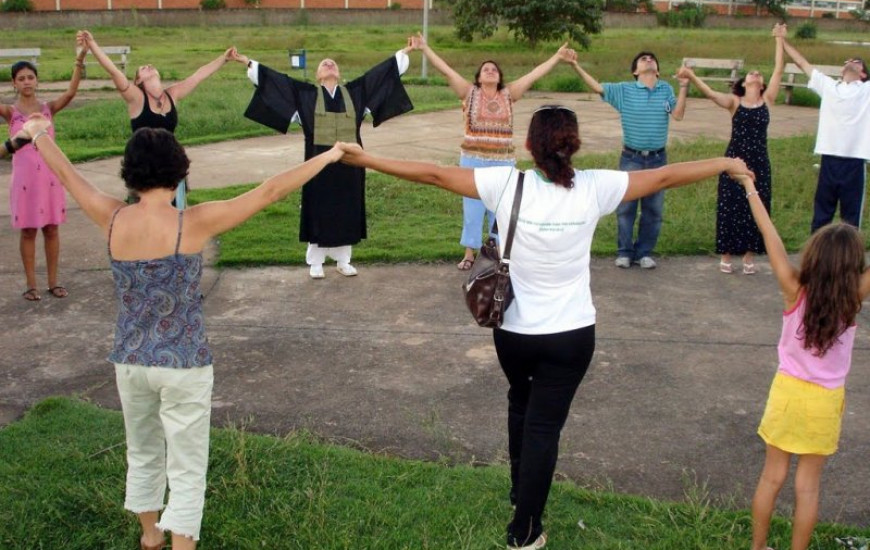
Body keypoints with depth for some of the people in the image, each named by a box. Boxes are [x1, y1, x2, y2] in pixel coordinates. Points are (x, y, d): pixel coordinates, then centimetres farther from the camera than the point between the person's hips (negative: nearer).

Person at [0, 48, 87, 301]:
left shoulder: (48, 107, 1)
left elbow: (70, 93, -16)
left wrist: (80, 60, -29)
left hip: (49, 175, 1)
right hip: (24, 177, -1)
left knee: (51, 229, 8)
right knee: (28, 231, 6)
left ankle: (53, 281, 18)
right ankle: (30, 284, 15)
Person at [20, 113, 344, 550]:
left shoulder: (112, 220, -8)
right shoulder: (194, 223, -20)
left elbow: (66, 174, 10)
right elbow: (269, 191, -17)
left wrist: (38, 133, 28)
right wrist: (327, 156, -8)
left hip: (130, 361, 5)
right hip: (183, 365, -5)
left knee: (143, 453, 26)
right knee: (187, 470, 8)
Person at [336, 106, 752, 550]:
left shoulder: (507, 184, -14)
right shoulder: (594, 188, -13)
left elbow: (434, 174, -12)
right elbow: (663, 178, -3)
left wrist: (365, 159, -4)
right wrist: (727, 164, 11)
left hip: (513, 331, 2)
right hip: (571, 335, -1)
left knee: (521, 402, 28)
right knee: (544, 426, 8)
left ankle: (521, 490, 46)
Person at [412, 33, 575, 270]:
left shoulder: (508, 94, 7)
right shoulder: (469, 92, 2)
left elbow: (535, 74, 9)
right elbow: (446, 70, -3)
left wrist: (557, 57, 9)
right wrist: (425, 48, -8)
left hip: (503, 162, 1)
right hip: (473, 159, -1)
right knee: (472, 206, 4)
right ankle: (469, 254, 13)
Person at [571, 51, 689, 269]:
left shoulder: (665, 89, 4)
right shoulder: (624, 90, -1)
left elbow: (678, 114, -5)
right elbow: (597, 87, -7)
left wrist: (684, 87, -15)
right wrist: (576, 65, -16)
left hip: (657, 158, 2)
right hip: (631, 158, -1)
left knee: (653, 209, 7)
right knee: (626, 207, 3)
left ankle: (644, 252, 19)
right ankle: (624, 252, 15)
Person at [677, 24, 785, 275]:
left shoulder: (767, 100, 5)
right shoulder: (734, 102, 0)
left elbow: (778, 70, 1)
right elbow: (711, 93, -17)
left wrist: (779, 41, 0)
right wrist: (691, 76, -33)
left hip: (759, 162, 2)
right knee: (730, 207, 2)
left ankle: (749, 255, 18)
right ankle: (726, 254, 14)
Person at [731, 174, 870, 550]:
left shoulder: (795, 291, -18)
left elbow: (770, 236, -16)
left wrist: (751, 190, -10)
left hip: (789, 391, 1)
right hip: (826, 400, 0)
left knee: (772, 476, 14)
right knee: (808, 484, 12)